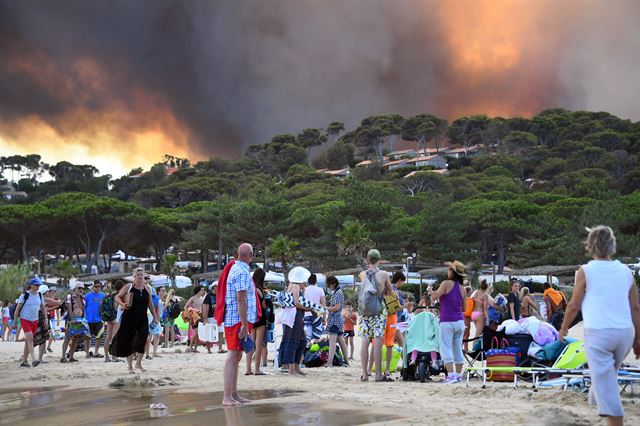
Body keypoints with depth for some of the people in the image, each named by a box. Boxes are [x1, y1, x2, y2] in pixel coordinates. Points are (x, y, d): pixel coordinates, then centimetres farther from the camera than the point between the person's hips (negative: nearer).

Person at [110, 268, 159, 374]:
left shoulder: (147, 288, 10)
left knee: (143, 339, -11)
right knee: (128, 341, 2)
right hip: (129, 318, -2)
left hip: (142, 319, 3)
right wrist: (122, 304, -16)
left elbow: (150, 303, 17)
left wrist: (155, 316, 16)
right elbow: (117, 297, 3)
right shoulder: (128, 287, -1)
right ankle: (130, 366, 14)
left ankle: (138, 363, 8)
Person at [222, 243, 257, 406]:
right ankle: (227, 397, -12)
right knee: (233, 357, -11)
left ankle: (234, 394, 20)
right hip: (238, 320, -10)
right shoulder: (242, 272, -16)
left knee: (236, 357, 14)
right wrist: (245, 325, -22)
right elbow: (241, 300, -21)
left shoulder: (235, 269, 16)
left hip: (233, 320, 10)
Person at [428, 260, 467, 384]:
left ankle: (451, 375, -13)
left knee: (446, 348, -5)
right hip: (460, 321, 6)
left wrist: (430, 289, 7)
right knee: (458, 348, 11)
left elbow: (434, 296, -13)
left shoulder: (446, 283, -7)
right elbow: (464, 308, 15)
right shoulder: (462, 288, 10)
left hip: (447, 321, -6)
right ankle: (458, 375, 13)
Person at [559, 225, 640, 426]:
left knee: (604, 379, -4)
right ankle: (595, 399, 48)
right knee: (608, 372, 27)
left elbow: (574, 305, -2)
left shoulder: (586, 271, -5)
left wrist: (564, 328, 14)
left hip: (598, 332, -5)